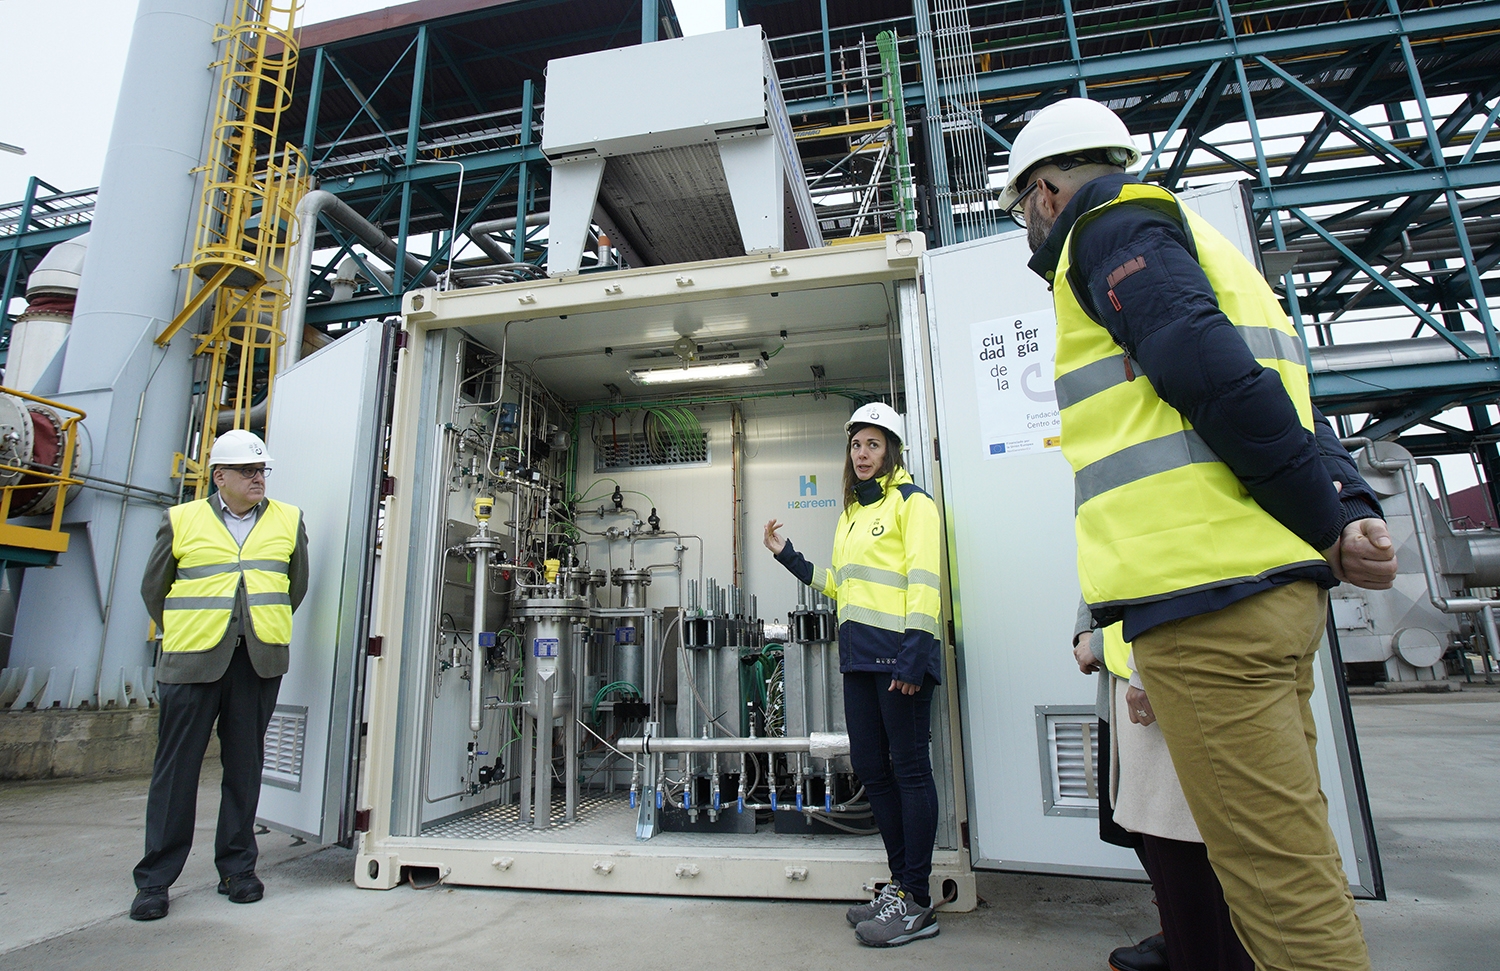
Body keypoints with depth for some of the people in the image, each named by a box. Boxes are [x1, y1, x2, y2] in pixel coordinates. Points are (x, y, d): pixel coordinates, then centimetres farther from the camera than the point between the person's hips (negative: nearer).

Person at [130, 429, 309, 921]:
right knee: (176, 767, 3)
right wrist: (183, 635, 15)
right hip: (191, 660, -1)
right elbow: (154, 589, 15)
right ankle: (154, 879, 17)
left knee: (245, 766, 8)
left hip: (258, 662, 1)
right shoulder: (182, 520, 5)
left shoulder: (288, 521, 9)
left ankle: (237, 868, 21)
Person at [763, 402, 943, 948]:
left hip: (899, 652, -8)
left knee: (909, 768, -1)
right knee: (869, 766, 11)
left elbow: (922, 581, -12)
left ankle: (916, 904, 9)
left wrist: (913, 654, -20)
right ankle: (900, 882, 25)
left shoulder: (911, 502, -3)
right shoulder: (851, 513, 21)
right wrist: (788, 557, 19)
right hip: (860, 656, 8)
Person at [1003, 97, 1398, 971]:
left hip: (1205, 585, -10)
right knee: (1291, 857, 16)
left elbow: (1215, 376, -16)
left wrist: (1327, 526, -9)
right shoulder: (1186, 239, 29)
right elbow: (1279, 397, 20)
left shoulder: (1106, 230, 1)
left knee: (1277, 877, -4)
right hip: (1272, 581, 10)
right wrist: (1356, 511, 8)